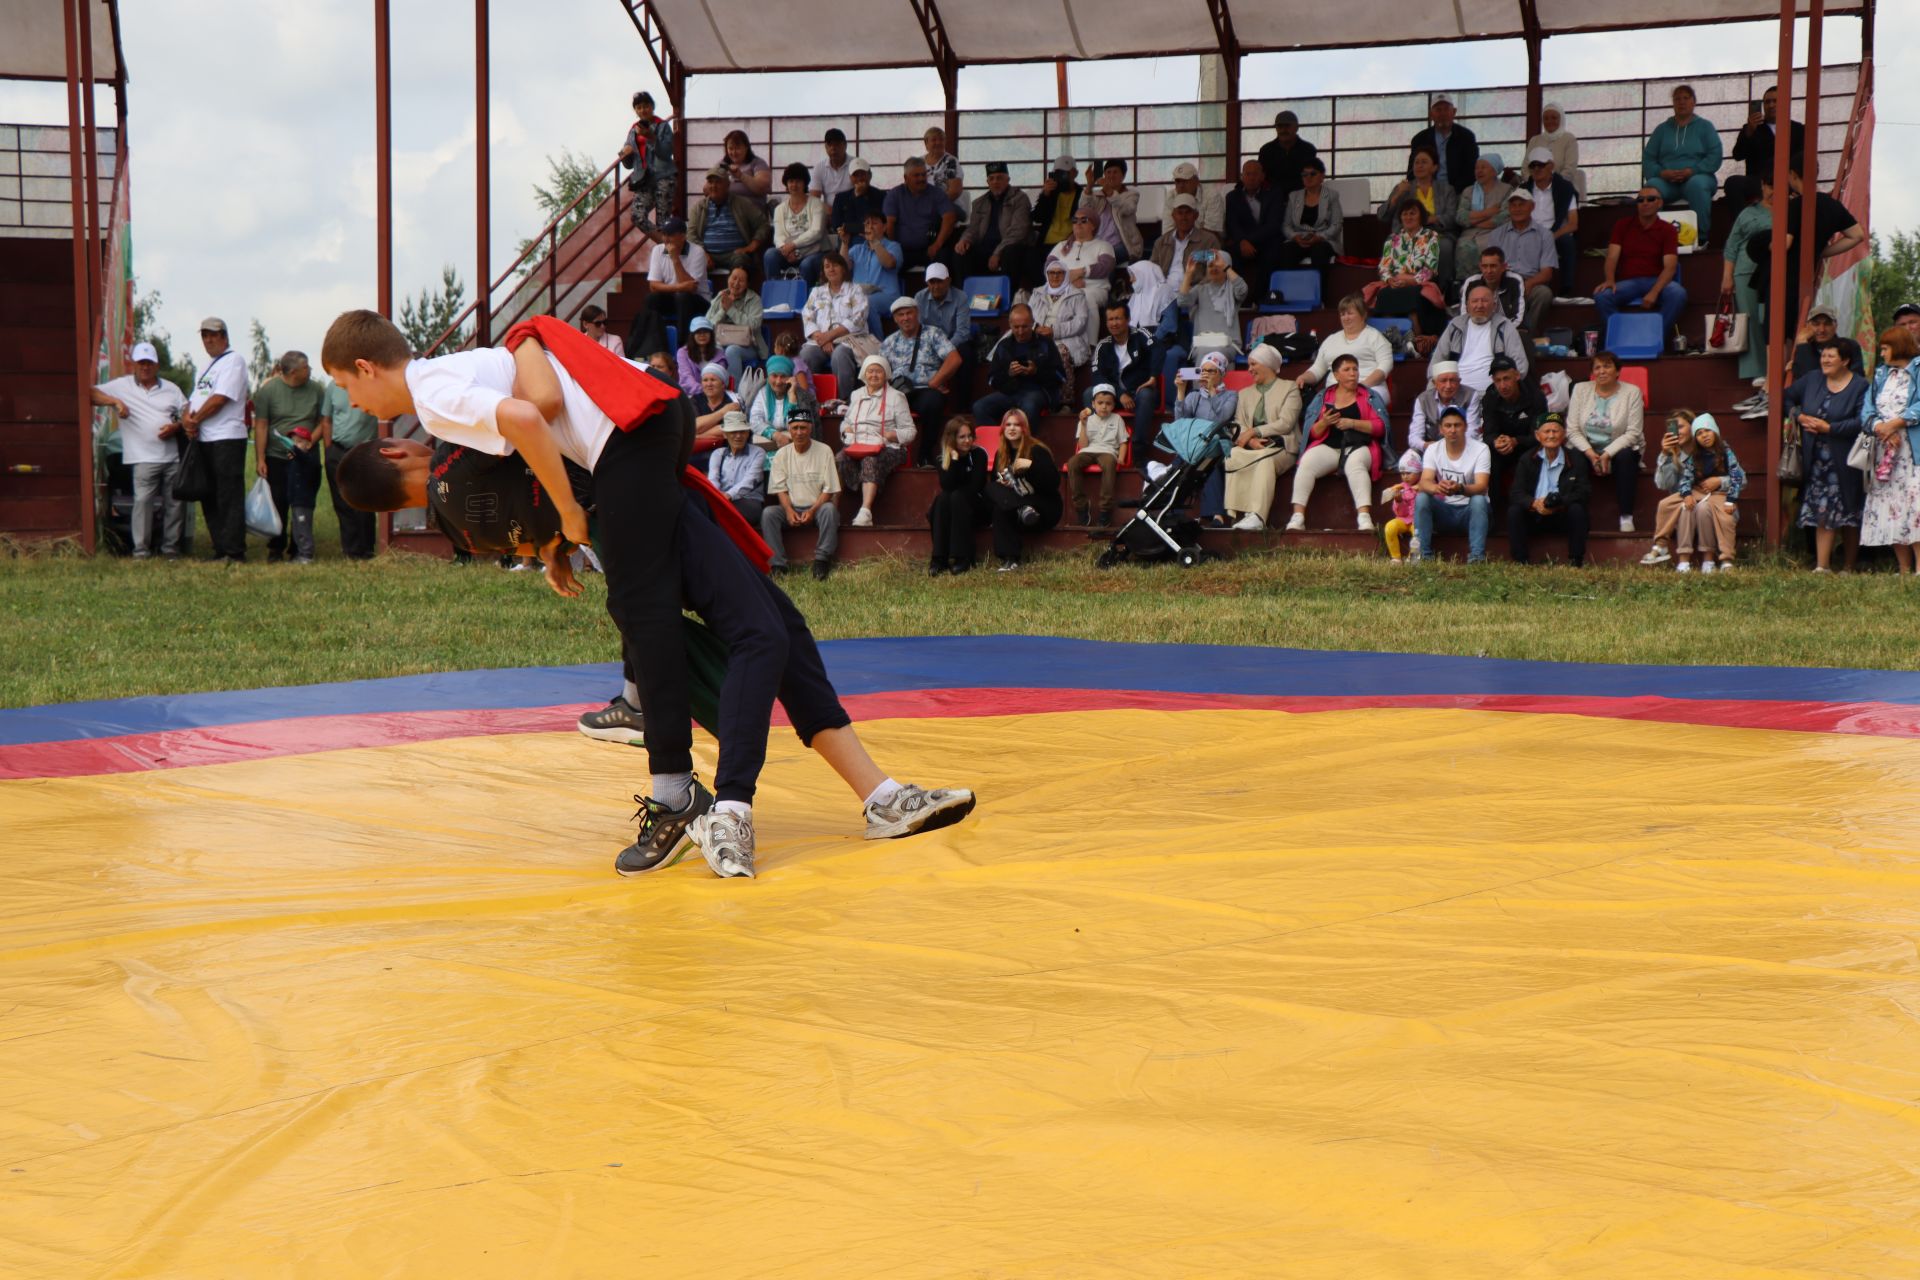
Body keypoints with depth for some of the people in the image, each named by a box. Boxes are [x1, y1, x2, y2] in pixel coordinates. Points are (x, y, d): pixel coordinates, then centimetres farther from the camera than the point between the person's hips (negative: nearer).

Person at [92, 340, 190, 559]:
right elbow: (92, 393, 3)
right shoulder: (122, 386, 8)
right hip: (144, 458, -3)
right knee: (143, 501, -11)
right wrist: (115, 401, -12)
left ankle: (171, 547, 12)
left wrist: (176, 427, -3)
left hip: (173, 456, 3)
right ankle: (141, 549, -8)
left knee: (175, 502, 3)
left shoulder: (171, 389, 17)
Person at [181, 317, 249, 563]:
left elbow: (219, 399, -14)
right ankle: (220, 550, 13)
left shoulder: (233, 361, -5)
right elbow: (194, 399, 20)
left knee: (230, 498, -10)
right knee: (209, 499, 9)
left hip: (227, 438, -9)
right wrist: (187, 418, -1)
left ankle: (234, 552, -12)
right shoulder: (206, 366, 23)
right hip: (203, 439, 9)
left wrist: (195, 420, -5)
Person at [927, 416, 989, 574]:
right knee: (943, 498, -27)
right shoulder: (943, 458, -3)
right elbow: (947, 487, -20)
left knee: (957, 497, -30)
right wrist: (954, 459, -24)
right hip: (950, 512, 2)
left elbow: (975, 487, -15)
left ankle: (963, 559, -34)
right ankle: (938, 559, -31)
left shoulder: (978, 454, -9)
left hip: (976, 510, -2)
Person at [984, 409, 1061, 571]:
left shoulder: (1037, 451, -10)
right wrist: (1000, 484, -8)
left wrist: (1031, 465, -30)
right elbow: (993, 482, 16)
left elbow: (1054, 482, -20)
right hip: (1015, 507, 6)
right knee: (991, 488, -25)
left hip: (1044, 509, -6)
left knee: (1001, 509, -30)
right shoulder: (1000, 454, 9)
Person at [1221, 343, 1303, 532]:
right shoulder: (1245, 394, 29)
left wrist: (1254, 432, -10)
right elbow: (1237, 427, 13)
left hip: (1280, 448, -4)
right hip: (1252, 447, 4)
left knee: (1265, 460, -38)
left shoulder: (1289, 389, 13)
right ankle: (1237, 514, -39)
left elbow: (1286, 423, -2)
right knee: (1232, 455, -31)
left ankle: (1256, 516, -50)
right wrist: (1250, 440, -10)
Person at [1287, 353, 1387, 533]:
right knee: (1306, 462, -29)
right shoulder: (1323, 397, 19)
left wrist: (1352, 423, -9)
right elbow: (1312, 433, 13)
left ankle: (1364, 517, -50)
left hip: (1358, 447, -2)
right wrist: (1324, 423, -9)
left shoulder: (1370, 396, 15)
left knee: (1355, 464, -37)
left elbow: (1380, 427, 2)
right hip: (1328, 447, 2)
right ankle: (1297, 517, -36)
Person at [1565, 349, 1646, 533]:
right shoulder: (1581, 390, 4)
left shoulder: (1631, 392, -3)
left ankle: (1626, 516, -27)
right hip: (1587, 447, 2)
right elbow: (1572, 430, -2)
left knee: (1625, 456, -35)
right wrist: (1590, 453, -18)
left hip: (1619, 449, -1)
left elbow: (1633, 432, -10)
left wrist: (1607, 454, -22)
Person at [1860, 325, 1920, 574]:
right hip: (1884, 450, 7)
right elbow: (1867, 409, 8)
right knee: (1890, 507, 3)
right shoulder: (1881, 374, 19)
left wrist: (1896, 423, -16)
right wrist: (1879, 427, -10)